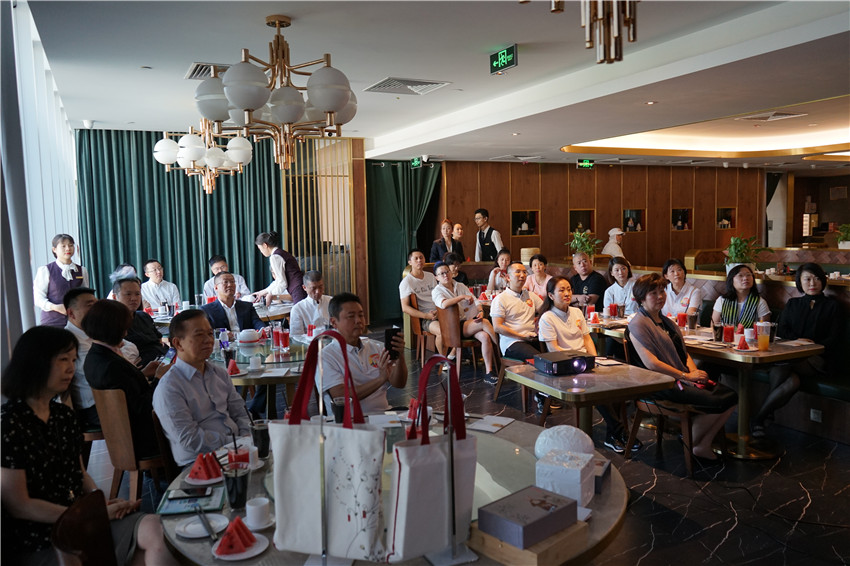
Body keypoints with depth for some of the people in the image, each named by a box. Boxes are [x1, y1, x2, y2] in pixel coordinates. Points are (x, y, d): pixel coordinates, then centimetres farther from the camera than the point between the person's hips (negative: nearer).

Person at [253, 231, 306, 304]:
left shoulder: (275, 257, -8)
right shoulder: (283, 254, 20)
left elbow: (283, 283, -10)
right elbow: (279, 281, 29)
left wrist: (270, 295, 6)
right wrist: (262, 292, 36)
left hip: (299, 292, -9)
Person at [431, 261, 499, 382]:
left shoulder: (461, 286, 20)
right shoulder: (437, 291, 2)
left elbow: (475, 301, 12)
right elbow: (444, 304, -21)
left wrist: (480, 311, -10)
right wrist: (463, 297, -17)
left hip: (473, 320, 5)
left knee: (485, 337, -27)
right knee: (485, 323, -28)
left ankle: (489, 371, -27)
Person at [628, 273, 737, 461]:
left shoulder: (667, 322, 19)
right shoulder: (638, 324, -10)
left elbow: (683, 353, 18)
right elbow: (651, 363, -18)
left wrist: (695, 372, -3)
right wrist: (686, 376, -16)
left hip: (681, 379, 9)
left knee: (731, 396, -7)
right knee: (716, 403, -19)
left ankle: (703, 445, 1)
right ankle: (691, 444, 3)